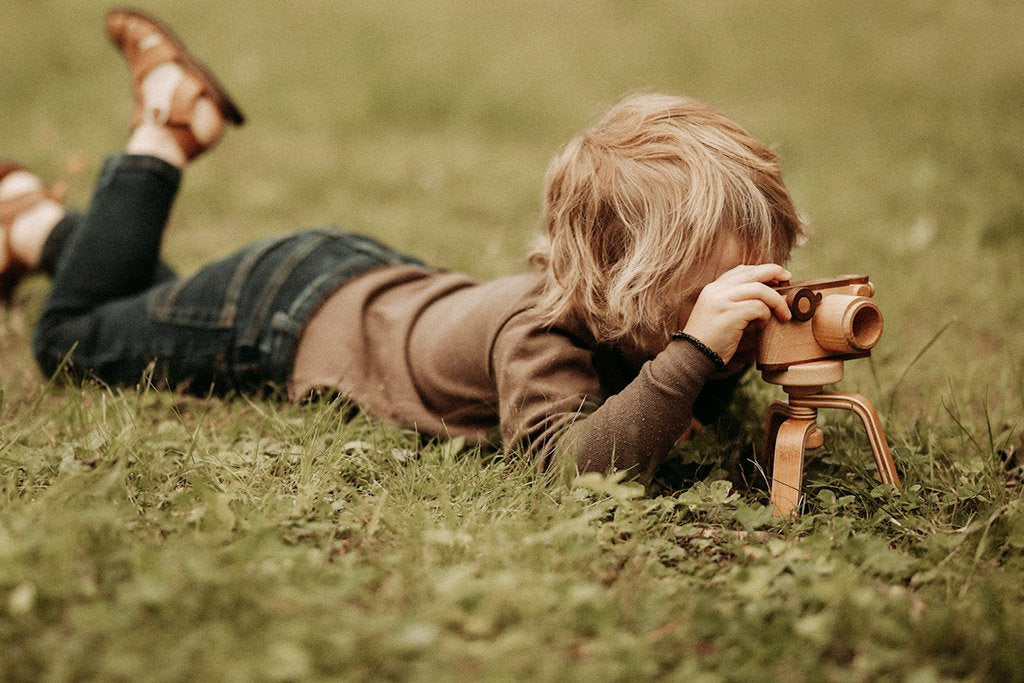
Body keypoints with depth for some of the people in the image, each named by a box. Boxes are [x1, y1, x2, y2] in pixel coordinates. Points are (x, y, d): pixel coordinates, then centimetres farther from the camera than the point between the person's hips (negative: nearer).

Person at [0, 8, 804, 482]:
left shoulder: (631, 309, -21)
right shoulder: (540, 331, -44)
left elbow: (699, 406, -3)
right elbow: (572, 461, -60)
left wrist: (751, 348, -24)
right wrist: (696, 346, -64)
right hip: (293, 306, -7)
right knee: (74, 336, 19)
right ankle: (165, 135, 27)